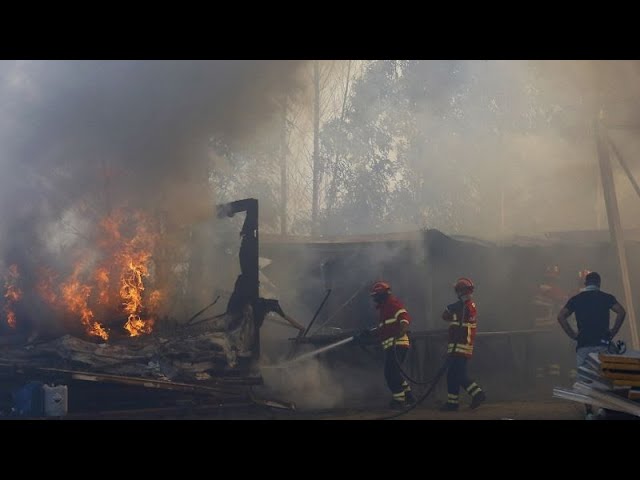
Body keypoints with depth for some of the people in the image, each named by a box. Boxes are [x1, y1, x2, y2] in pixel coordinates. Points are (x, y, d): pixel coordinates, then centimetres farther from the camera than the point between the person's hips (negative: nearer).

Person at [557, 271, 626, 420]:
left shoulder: (576, 299, 7)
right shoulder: (606, 297, 3)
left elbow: (561, 317, -1)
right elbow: (621, 312, -12)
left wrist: (572, 334, 3)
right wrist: (613, 331, -4)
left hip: (583, 344, 1)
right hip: (602, 343, -1)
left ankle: (589, 412, -2)